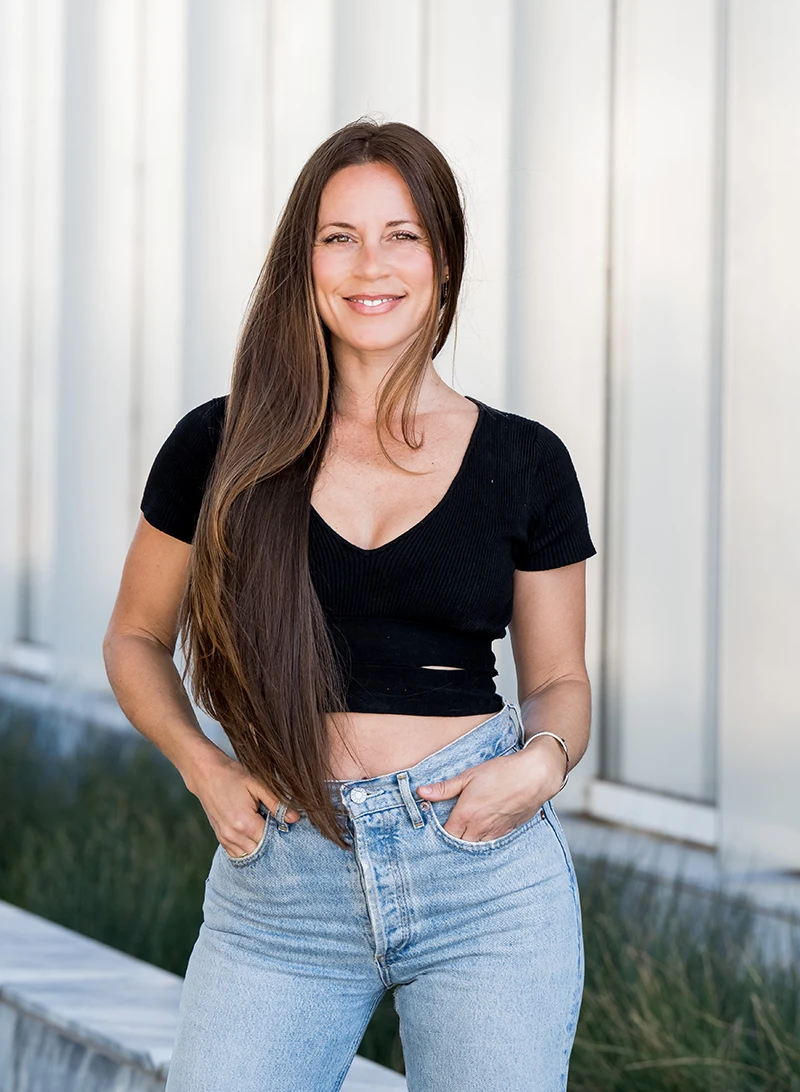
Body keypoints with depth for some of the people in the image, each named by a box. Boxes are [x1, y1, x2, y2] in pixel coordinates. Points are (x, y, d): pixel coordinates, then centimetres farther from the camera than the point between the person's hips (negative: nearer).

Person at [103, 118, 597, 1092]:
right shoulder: (222, 448, 1)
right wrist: (204, 770, -4)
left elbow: (559, 679, 13)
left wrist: (543, 761, -8)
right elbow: (136, 639, 13)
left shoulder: (525, 464, 4)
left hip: (488, 876, 0)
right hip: (281, 881, 0)